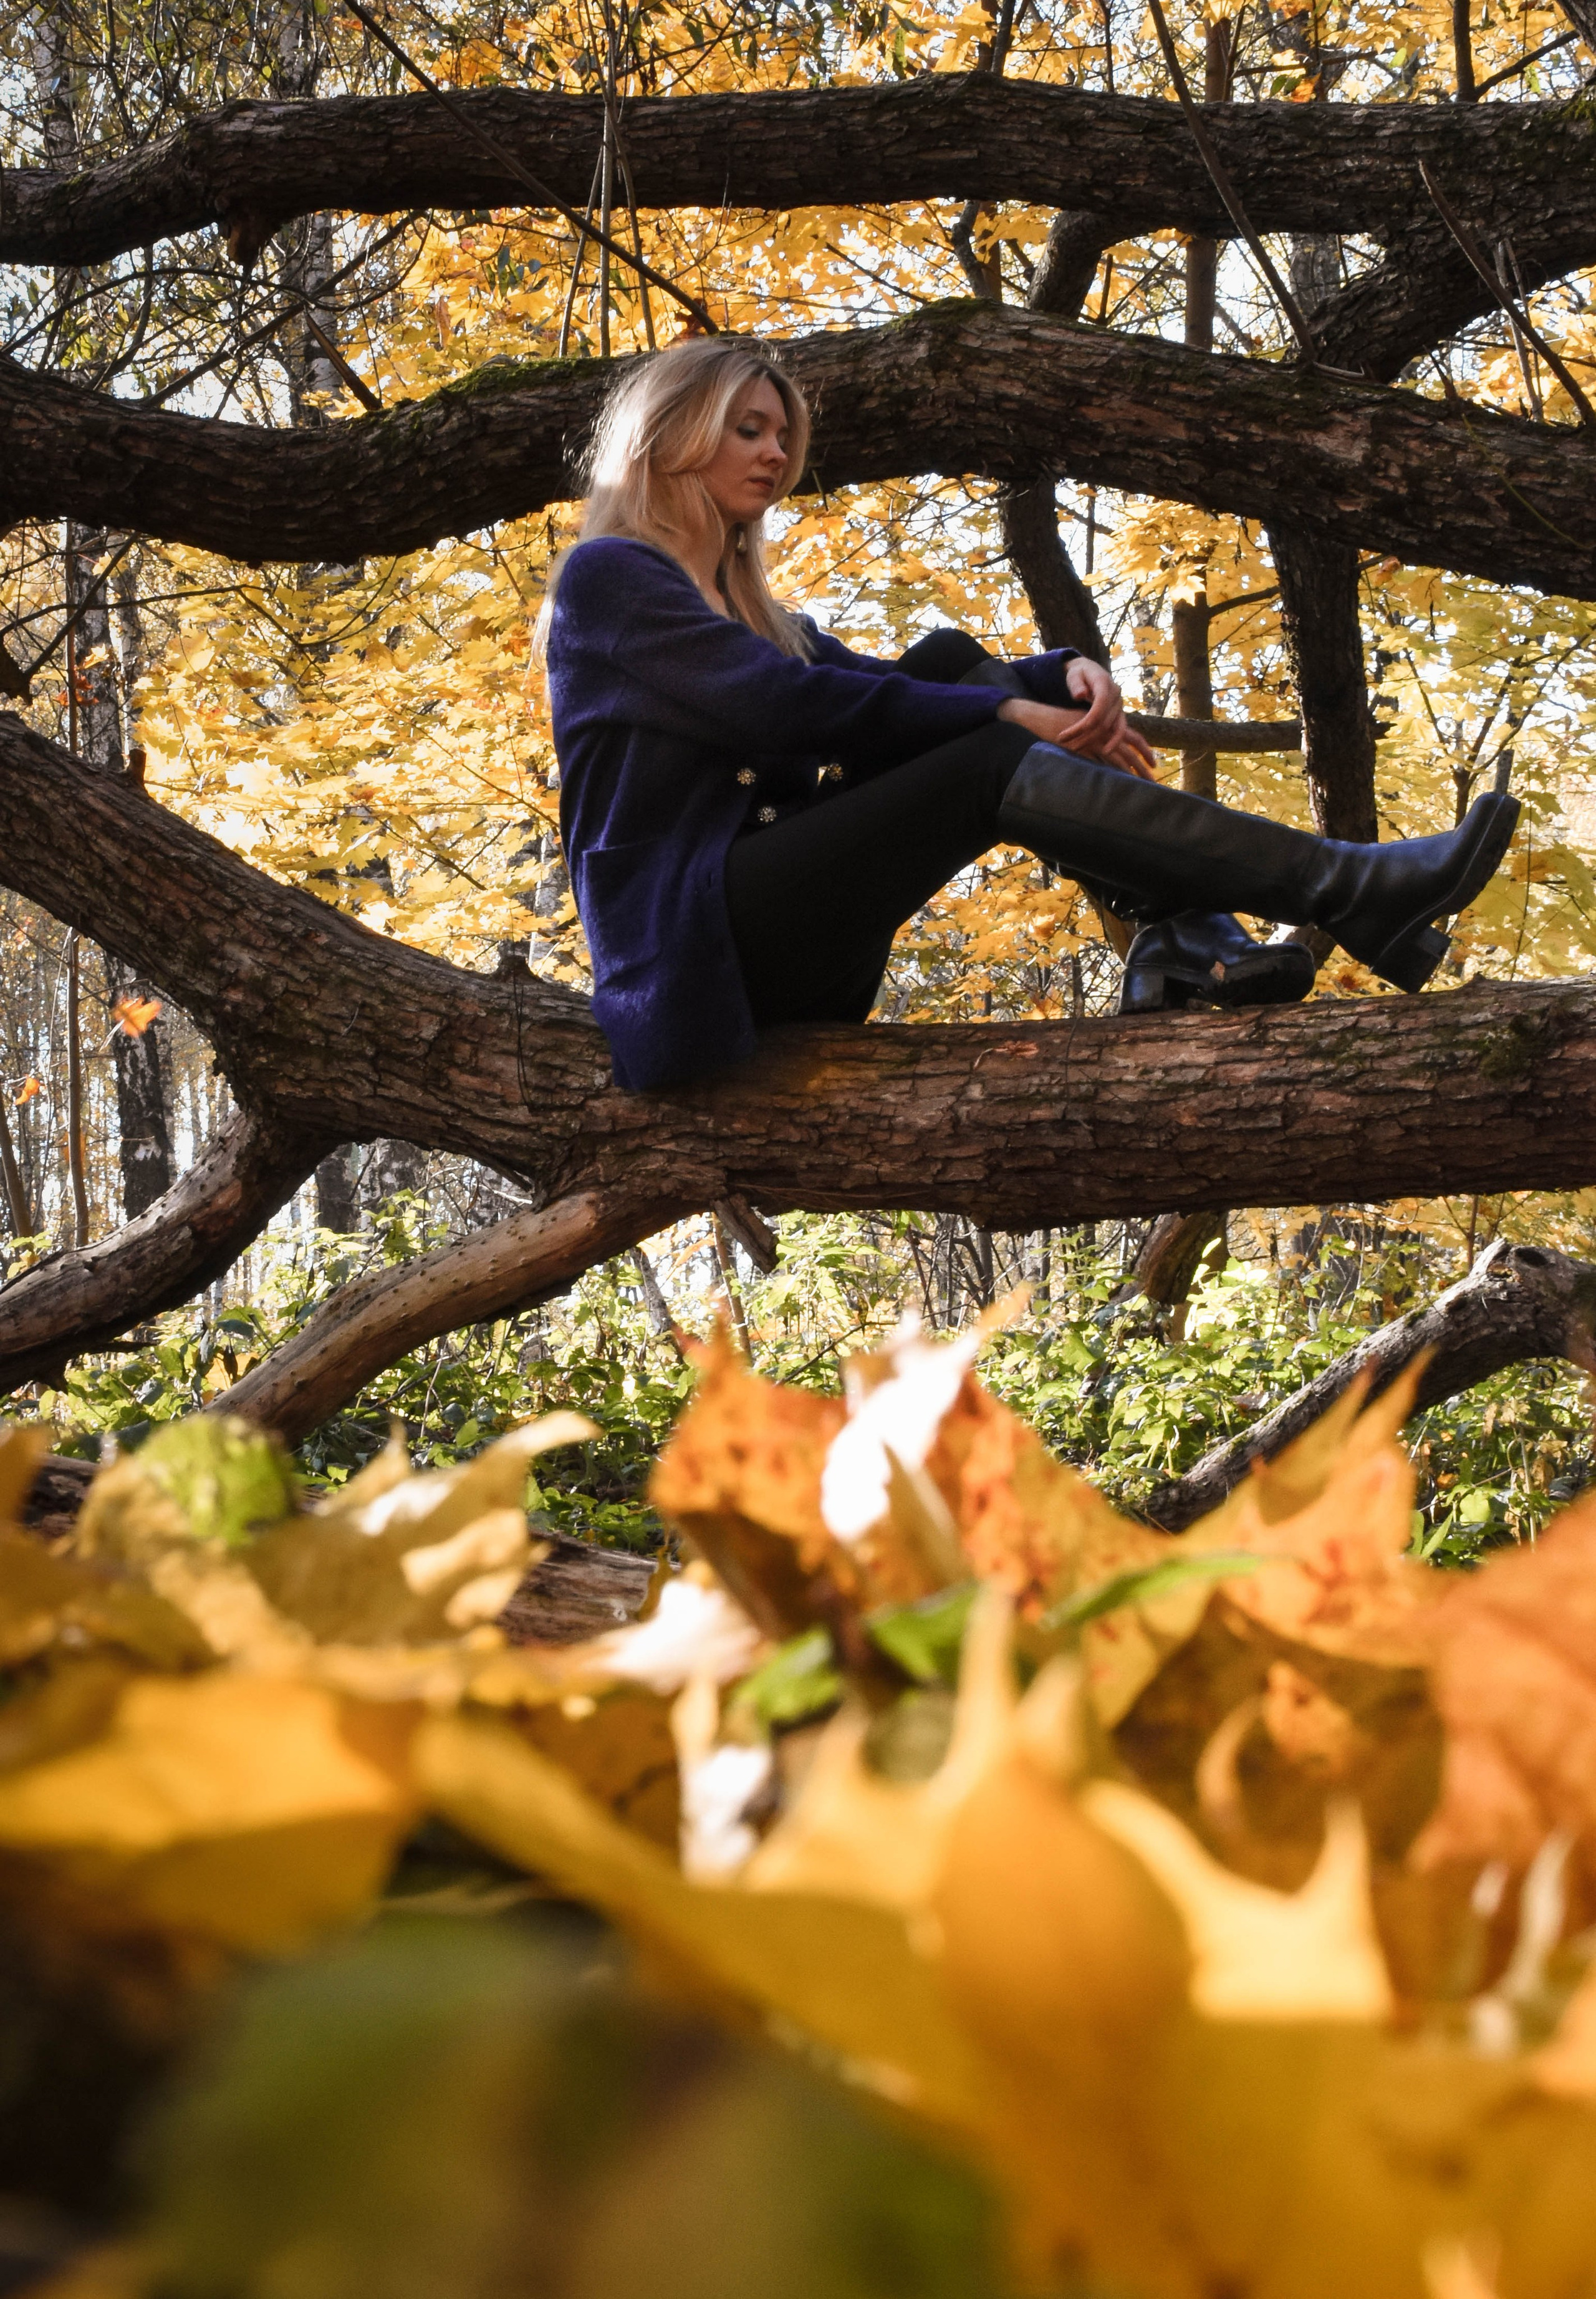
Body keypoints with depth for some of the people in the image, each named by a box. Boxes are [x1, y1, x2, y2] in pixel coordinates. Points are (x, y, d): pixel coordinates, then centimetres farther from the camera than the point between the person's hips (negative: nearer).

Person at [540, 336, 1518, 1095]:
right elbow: (788, 707, -17)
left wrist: (1063, 676, -6)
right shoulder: (608, 576, -2)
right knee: (994, 766, -23)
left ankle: (1185, 941, -19)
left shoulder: (749, 609, 26)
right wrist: (1008, 712, -18)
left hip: (787, 943, 8)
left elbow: (876, 689, 13)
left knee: (947, 667, -5)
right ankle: (1354, 894, -27)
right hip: (700, 938, -8)